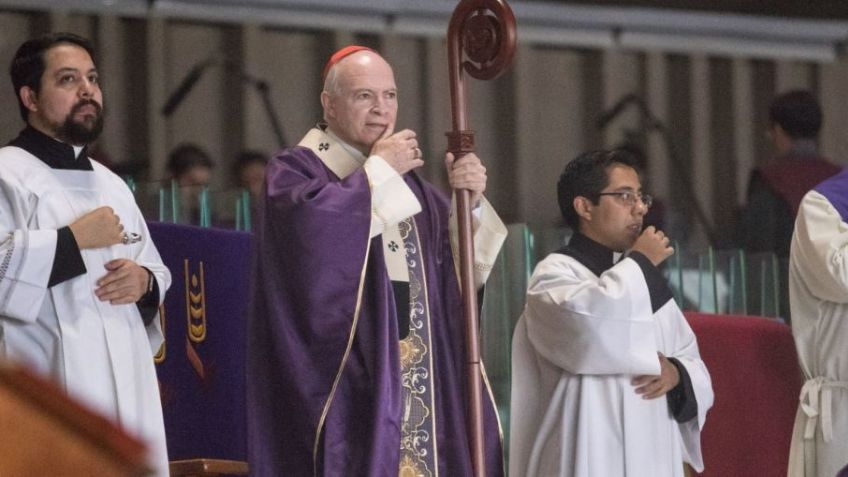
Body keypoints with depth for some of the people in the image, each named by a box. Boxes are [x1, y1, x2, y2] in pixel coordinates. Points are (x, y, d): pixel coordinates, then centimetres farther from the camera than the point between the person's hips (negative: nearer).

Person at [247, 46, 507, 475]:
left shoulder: (405, 180, 20)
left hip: (419, 380, 6)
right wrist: (379, 170, -11)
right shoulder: (295, 170, 1)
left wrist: (470, 202, -5)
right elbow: (315, 223, -23)